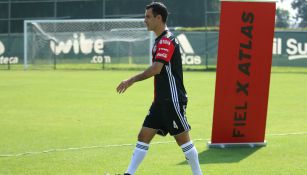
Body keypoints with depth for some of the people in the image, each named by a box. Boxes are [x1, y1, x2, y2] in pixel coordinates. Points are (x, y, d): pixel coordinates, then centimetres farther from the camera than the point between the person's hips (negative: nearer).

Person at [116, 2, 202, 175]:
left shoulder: (167, 40, -15)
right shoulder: (160, 40, 16)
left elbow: (156, 69, -26)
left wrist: (132, 80, -24)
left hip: (173, 100, -10)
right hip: (161, 100, 10)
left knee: (183, 139, -2)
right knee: (143, 136, 4)